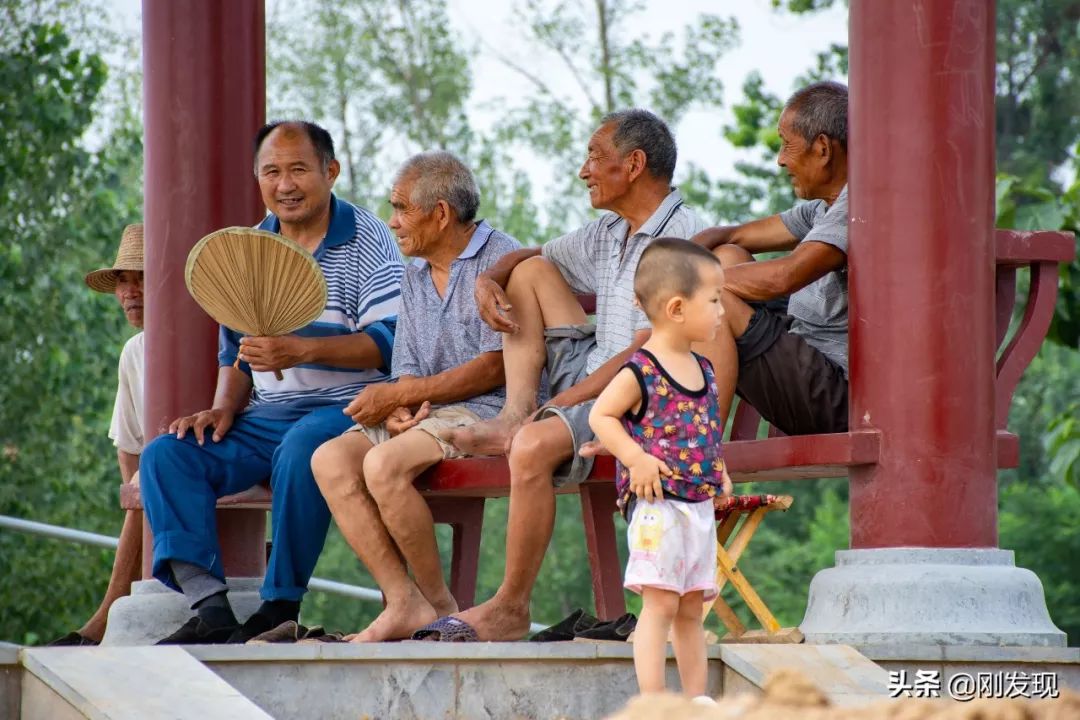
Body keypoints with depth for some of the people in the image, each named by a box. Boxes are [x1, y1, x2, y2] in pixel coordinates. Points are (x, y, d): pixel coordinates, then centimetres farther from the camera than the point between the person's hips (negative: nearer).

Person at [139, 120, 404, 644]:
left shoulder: (368, 243, -2)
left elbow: (389, 343, -13)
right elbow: (235, 350, 23)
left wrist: (301, 351, -25)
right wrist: (224, 407, 2)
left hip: (349, 406, -6)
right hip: (269, 414, 6)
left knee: (302, 449, -39)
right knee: (166, 454, -15)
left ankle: (281, 606, -29)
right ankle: (209, 605, -27)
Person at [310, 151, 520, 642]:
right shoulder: (415, 275, 20)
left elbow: (494, 368, -13)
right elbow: (408, 367, 17)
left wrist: (398, 395, -13)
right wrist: (399, 410, -9)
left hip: (490, 412, -8)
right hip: (425, 414, 8)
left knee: (384, 464, -31)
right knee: (329, 459, -17)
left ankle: (440, 604, -15)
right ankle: (403, 603, -22)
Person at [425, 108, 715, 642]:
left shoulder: (682, 238, -15)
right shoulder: (607, 233, 14)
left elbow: (647, 355, -21)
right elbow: (531, 257, 31)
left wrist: (557, 406, -21)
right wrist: (489, 278, 6)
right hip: (592, 381, 10)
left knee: (534, 446, -35)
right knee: (531, 272, 10)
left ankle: (511, 609, -26)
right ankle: (513, 417, -5)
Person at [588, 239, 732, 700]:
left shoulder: (703, 370, 12)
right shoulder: (641, 372, -13)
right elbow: (601, 416, -9)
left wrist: (718, 470, 11)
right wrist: (636, 459, -20)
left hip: (700, 505, 8)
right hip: (658, 505, -8)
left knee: (692, 608, 12)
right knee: (661, 603, -10)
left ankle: (696, 700, 17)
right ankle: (652, 703, -10)